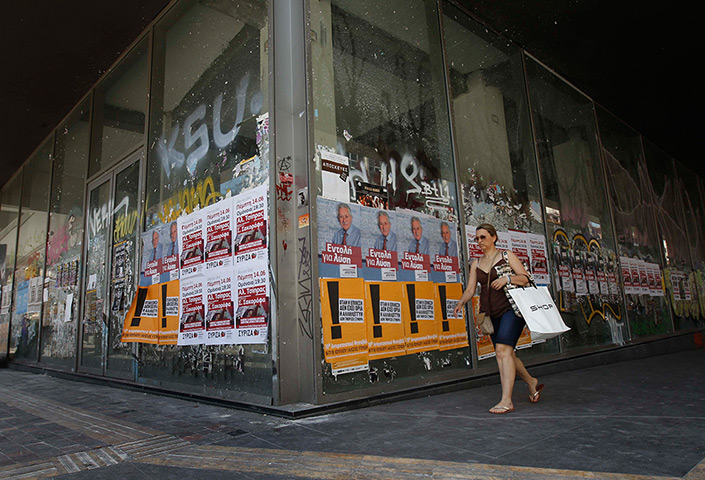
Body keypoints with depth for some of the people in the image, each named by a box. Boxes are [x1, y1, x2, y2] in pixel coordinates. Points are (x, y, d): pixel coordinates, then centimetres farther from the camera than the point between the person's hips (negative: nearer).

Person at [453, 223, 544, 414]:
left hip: (511, 308, -6)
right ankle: (532, 383, 35)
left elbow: (525, 278, -3)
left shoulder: (506, 256, 2)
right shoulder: (476, 264, 14)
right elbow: (470, 289, 9)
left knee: (503, 350, -19)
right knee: (505, 355, 11)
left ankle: (506, 400, -18)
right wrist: (461, 302, -9)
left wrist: (507, 278, -21)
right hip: (492, 314, 6)